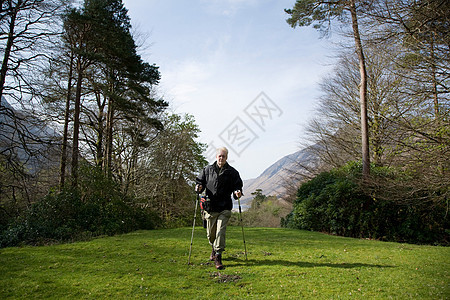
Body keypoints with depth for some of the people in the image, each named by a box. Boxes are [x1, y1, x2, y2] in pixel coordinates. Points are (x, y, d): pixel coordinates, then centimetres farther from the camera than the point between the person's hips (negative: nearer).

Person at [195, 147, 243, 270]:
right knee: (210, 233, 11)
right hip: (210, 207, 2)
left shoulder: (232, 172, 4)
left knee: (221, 231, -11)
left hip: (224, 208, -2)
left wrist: (237, 192, -12)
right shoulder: (207, 169, 7)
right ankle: (214, 249, 41)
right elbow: (200, 181, 15)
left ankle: (218, 257, -2)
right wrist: (199, 187, -7)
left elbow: (237, 185, 9)